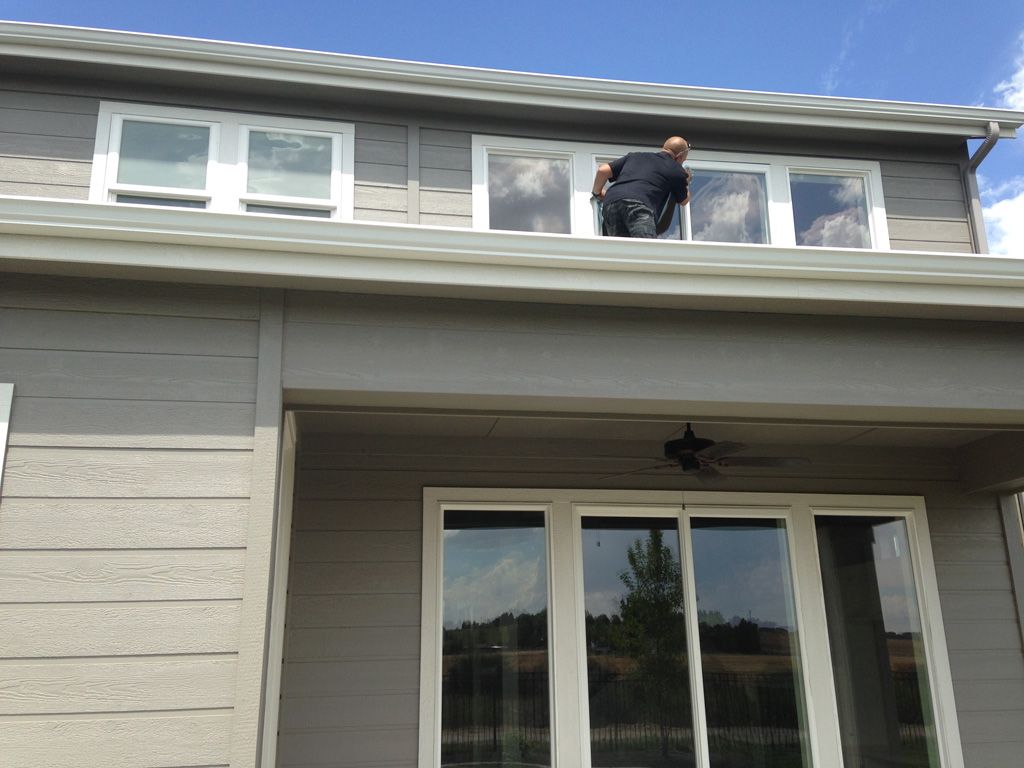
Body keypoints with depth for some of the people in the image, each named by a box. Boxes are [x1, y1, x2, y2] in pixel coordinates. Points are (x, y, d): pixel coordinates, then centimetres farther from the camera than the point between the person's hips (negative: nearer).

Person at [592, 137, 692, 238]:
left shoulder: (635, 156, 31)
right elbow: (684, 201, 38)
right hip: (638, 204, -5)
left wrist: (597, 192, 39)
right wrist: (686, 183, 59)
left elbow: (603, 170, 22)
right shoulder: (676, 170, 21)